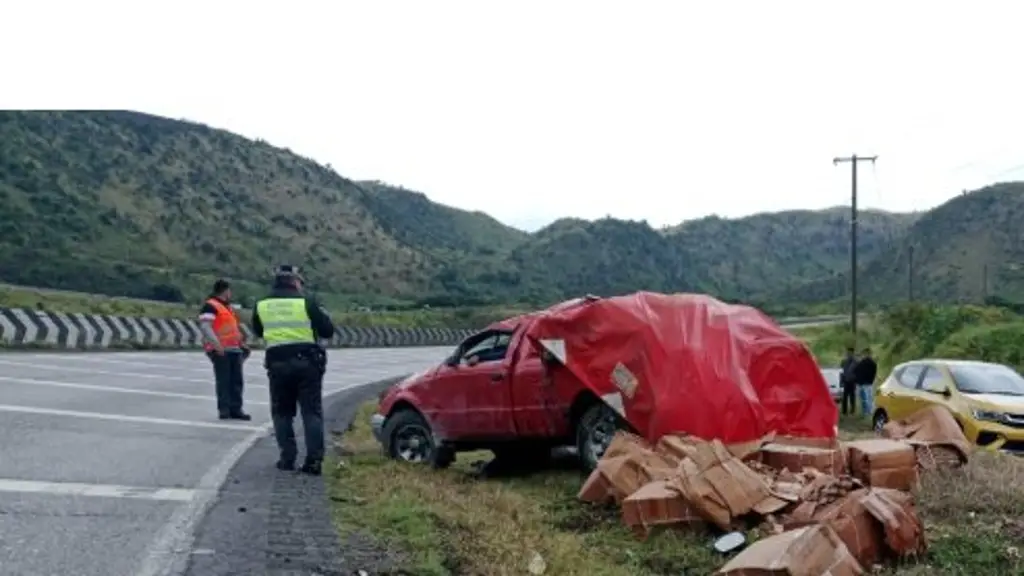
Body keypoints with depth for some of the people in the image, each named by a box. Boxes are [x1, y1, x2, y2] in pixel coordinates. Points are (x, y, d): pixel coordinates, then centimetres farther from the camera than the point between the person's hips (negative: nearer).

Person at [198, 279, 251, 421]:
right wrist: (217, 344, -26)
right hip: (220, 350, -9)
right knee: (223, 380, -6)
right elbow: (205, 326, -18)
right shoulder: (210, 306, -7)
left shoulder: (227, 307, 24)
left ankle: (235, 409, 11)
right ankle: (224, 409, -2)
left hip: (234, 349, 9)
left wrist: (241, 341, 24)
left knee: (237, 380, 6)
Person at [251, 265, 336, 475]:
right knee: (312, 412, 3)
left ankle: (287, 458, 10)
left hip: (277, 364, 2)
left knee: (282, 412, 14)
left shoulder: (262, 306, 4)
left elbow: (258, 331, 20)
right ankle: (314, 459, -3)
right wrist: (321, 315, 17)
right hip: (307, 363, -2)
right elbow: (328, 330, -1)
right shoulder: (306, 302, -5)